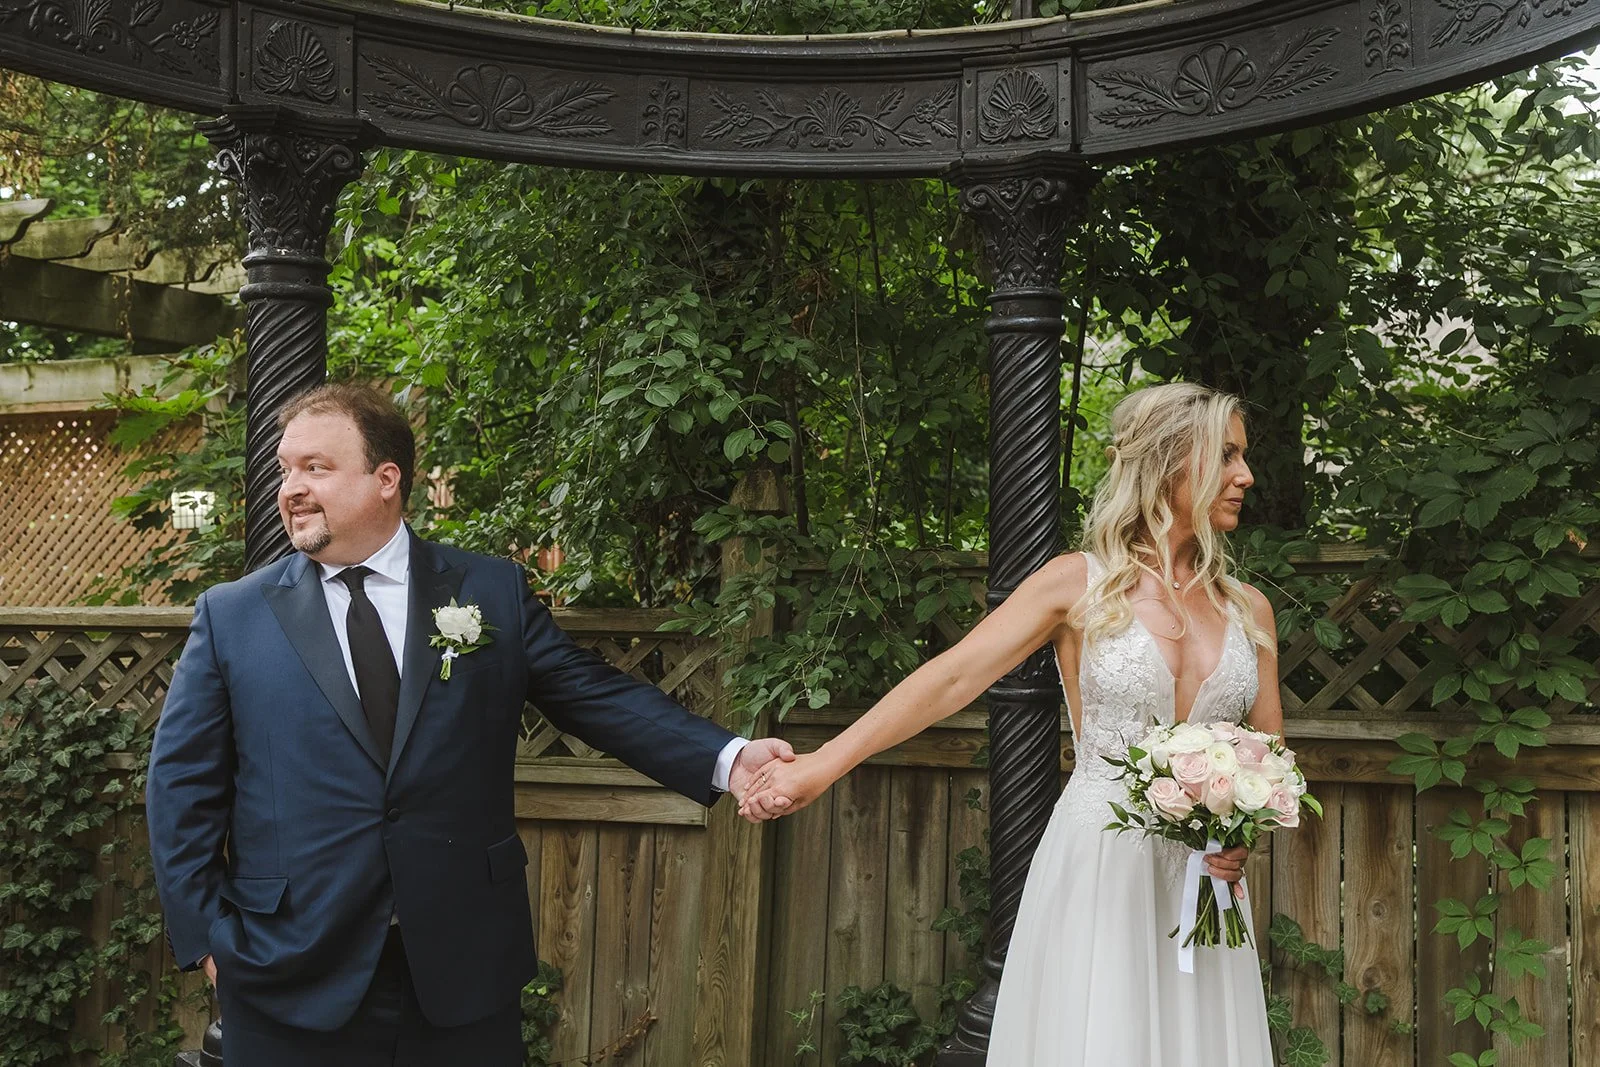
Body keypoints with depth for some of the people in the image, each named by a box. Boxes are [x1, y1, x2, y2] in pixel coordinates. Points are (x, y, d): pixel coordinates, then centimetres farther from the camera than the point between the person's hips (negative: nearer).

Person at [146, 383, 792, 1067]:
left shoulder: (493, 594, 4)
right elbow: (182, 787, 4)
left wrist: (726, 759, -13)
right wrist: (206, 936, -3)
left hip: (466, 972, 1)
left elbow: (599, 697, 1)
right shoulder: (230, 617, 3)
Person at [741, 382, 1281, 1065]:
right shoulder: (1079, 584, -3)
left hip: (1200, 883, 4)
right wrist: (823, 766, -22)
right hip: (1096, 872, -4)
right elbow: (952, 679, -12)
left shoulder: (1247, 609, 9)